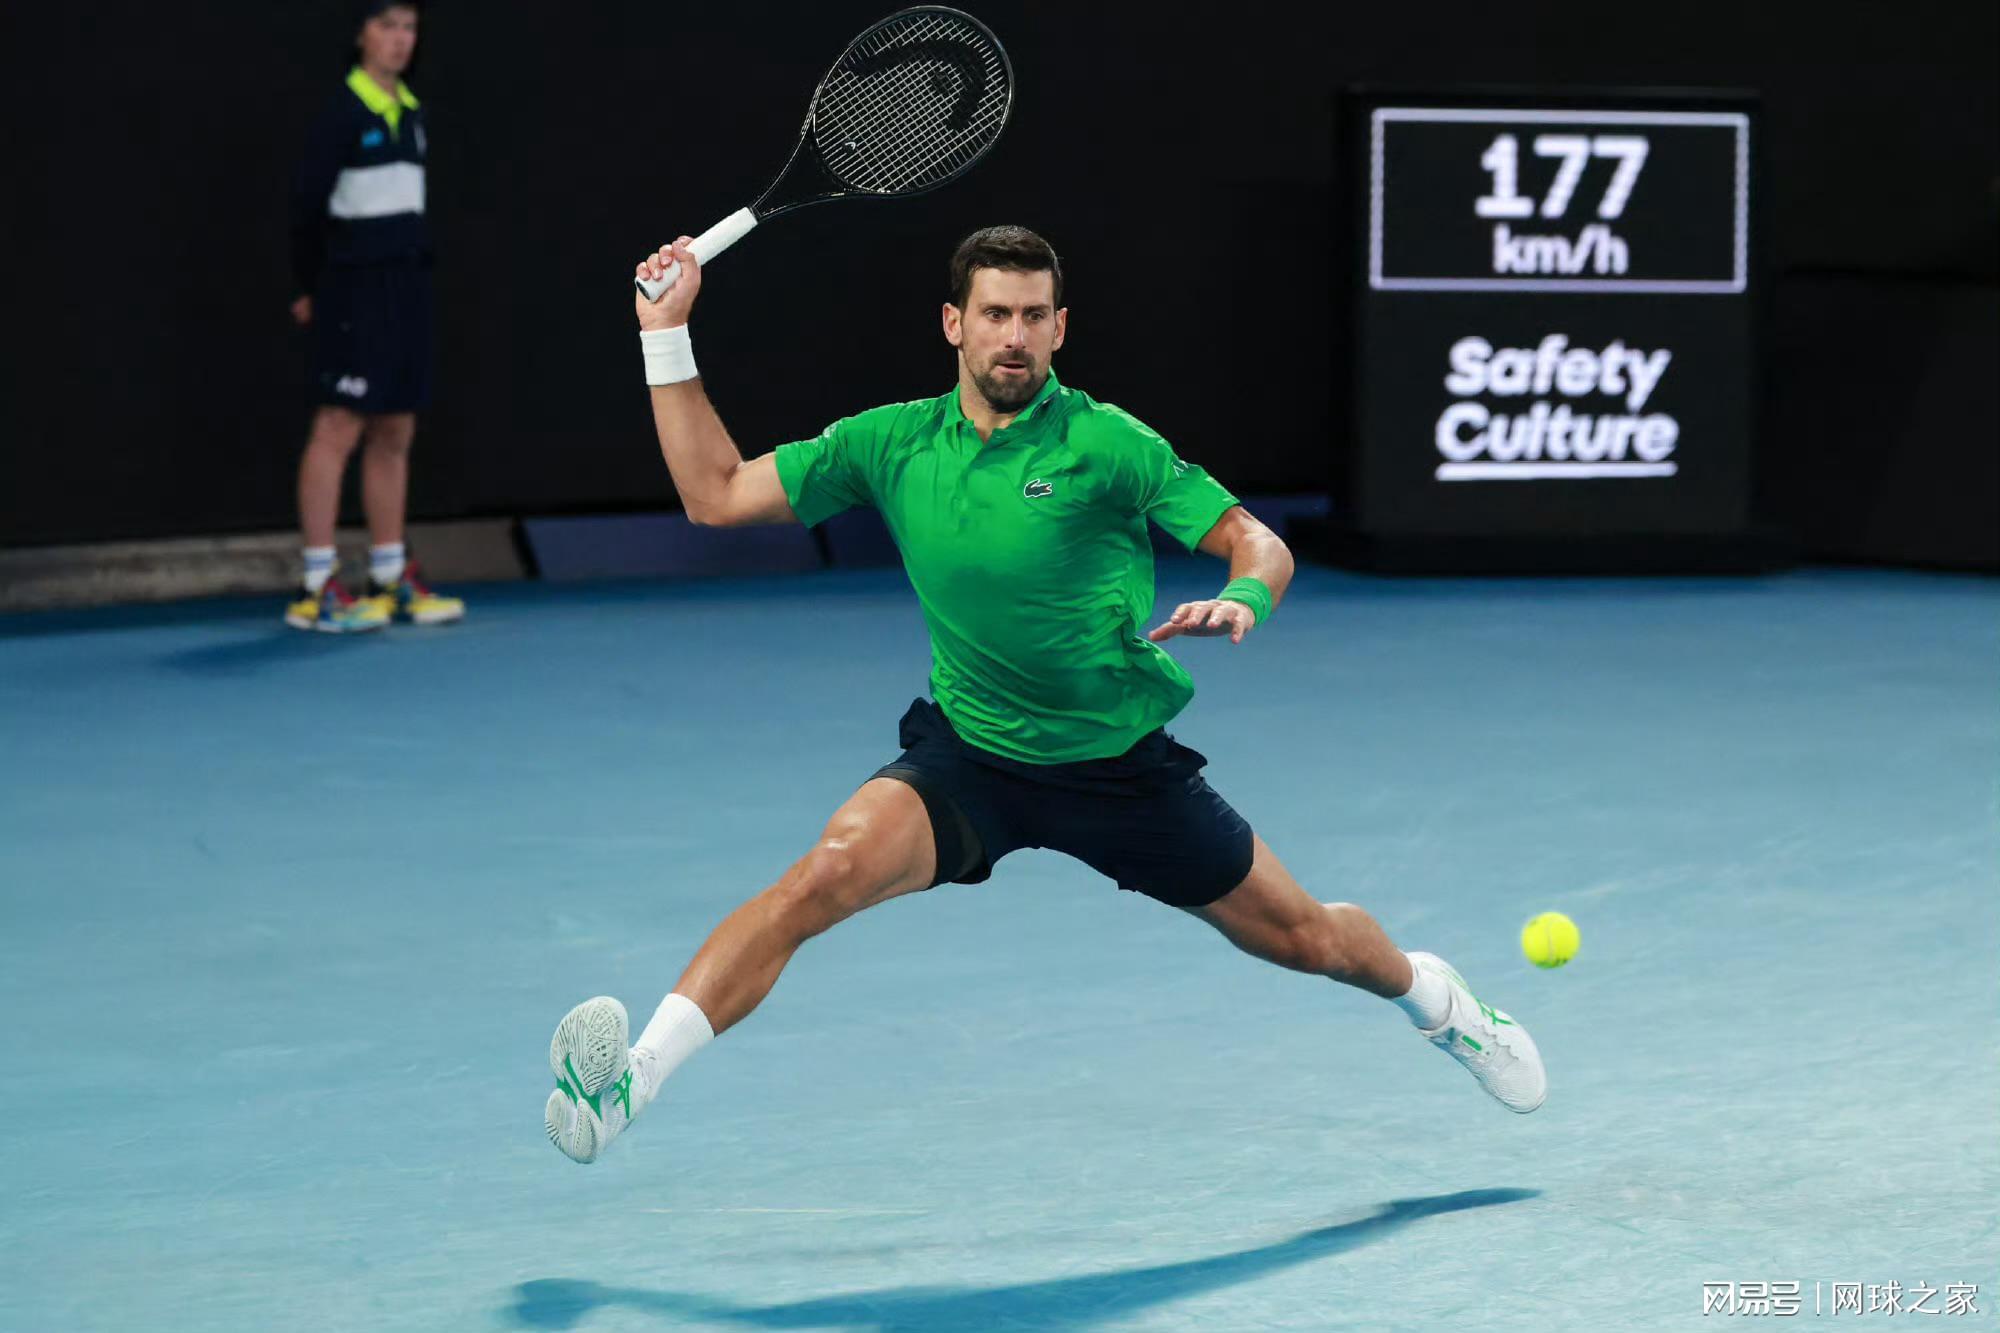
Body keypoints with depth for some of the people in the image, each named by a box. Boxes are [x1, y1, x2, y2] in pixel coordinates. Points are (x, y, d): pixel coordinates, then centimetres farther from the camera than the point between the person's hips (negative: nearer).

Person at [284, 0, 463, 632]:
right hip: (356, 291, -8)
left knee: (395, 432, 10)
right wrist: (313, 287, 0)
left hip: (407, 284, 8)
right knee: (339, 427, -8)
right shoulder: (344, 113, -9)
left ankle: (390, 579, 16)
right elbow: (307, 204, -7)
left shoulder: (411, 113, 13)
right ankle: (315, 589, -8)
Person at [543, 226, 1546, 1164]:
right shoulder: (892, 444, -3)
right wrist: (666, 334, -4)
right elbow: (716, 494, 1)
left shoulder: (1105, 445, -13)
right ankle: (632, 1075, -33)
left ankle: (1428, 993, 46)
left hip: (1123, 765, -1)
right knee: (832, 869, -28)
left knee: (1303, 938, 10)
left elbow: (1257, 542, -10)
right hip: (968, 757, 1)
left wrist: (1241, 603, -33)